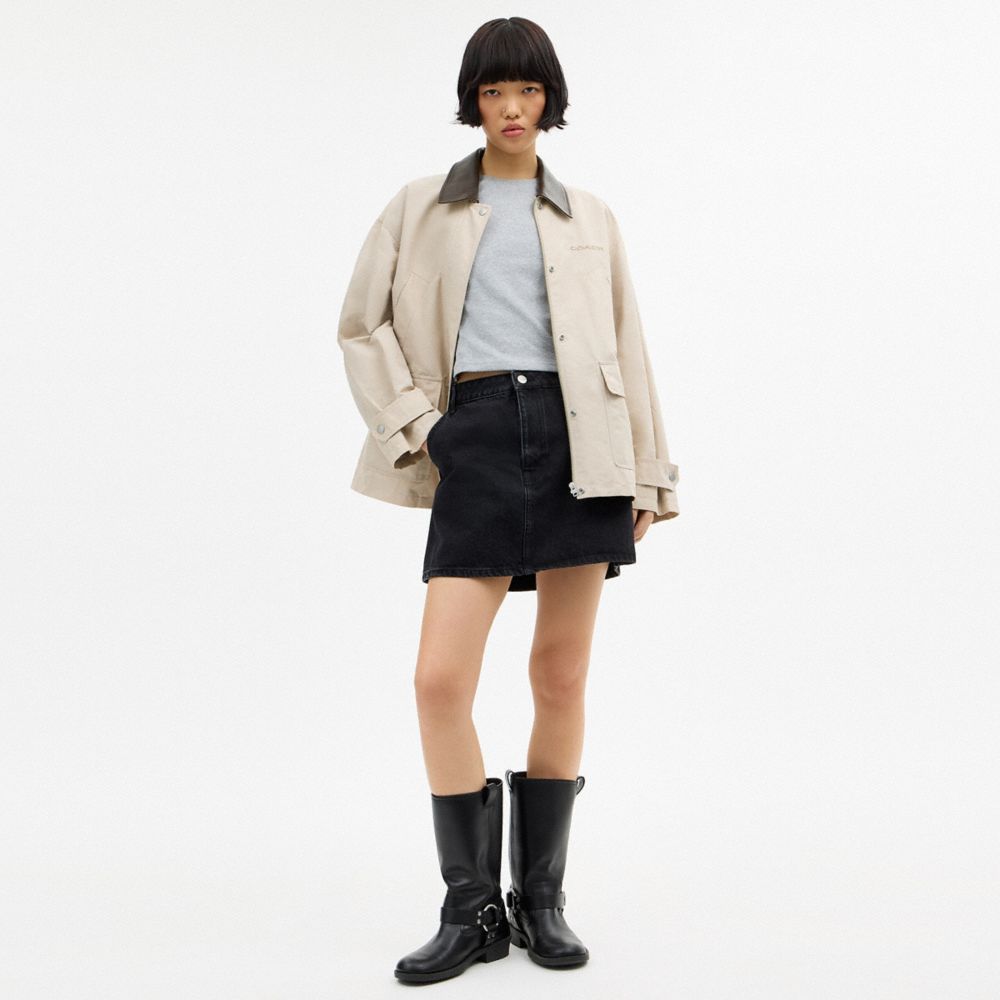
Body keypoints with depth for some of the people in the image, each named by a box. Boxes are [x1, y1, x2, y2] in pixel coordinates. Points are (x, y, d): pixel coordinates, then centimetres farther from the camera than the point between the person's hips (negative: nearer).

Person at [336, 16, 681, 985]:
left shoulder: (588, 217, 16)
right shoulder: (420, 207, 14)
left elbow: (626, 347, 15)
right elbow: (361, 324, 14)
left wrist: (646, 472, 10)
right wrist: (414, 425, 1)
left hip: (578, 440, 1)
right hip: (478, 440, 0)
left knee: (561, 678, 4)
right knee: (440, 678, -10)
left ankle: (539, 899, 18)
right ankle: (471, 909, 7)